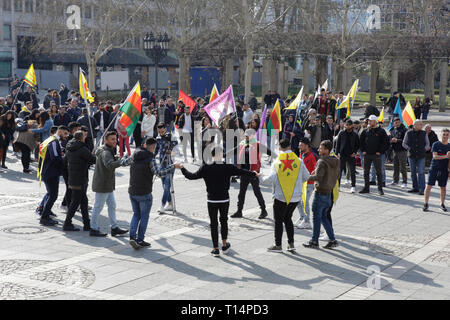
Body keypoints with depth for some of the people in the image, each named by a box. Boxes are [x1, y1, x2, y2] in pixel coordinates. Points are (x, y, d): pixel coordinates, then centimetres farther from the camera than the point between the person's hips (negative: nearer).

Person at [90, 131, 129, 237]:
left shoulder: (109, 151, 11)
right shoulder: (105, 152, -22)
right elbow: (109, 165, -42)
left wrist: (118, 159, 11)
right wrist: (121, 162, -56)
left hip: (108, 185, 10)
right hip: (102, 185, -10)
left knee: (112, 205, 13)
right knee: (98, 207, 0)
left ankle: (114, 228, 19)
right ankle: (94, 229, 9)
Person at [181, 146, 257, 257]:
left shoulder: (206, 168, -11)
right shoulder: (228, 168, -8)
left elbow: (192, 176, -10)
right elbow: (242, 172, 2)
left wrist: (182, 169, 6)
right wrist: (254, 174, 20)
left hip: (212, 200, -1)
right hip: (224, 200, 1)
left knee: (214, 223, 6)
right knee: (224, 221, 19)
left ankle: (215, 249, 9)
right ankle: (224, 245, 29)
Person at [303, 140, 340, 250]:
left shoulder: (322, 162, -17)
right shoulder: (336, 162, 8)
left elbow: (318, 177, -28)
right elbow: (336, 176, 16)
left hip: (320, 192, -8)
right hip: (329, 192, 8)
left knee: (317, 218, 3)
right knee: (324, 217, 17)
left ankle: (314, 241, 10)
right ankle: (332, 240, 13)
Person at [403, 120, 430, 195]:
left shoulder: (424, 133, 4)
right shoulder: (409, 133, 1)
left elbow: (427, 143, 14)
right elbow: (404, 144, 7)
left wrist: (425, 149, -3)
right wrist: (409, 149, -6)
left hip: (421, 156, -1)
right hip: (411, 156, 1)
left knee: (421, 173, -9)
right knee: (413, 173, 8)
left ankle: (421, 189, -9)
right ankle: (415, 188, 20)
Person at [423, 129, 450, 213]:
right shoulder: (436, 144, -2)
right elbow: (435, 156, -11)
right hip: (434, 168, -2)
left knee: (443, 187, 9)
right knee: (429, 186, -4)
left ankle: (442, 204, 23)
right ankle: (426, 204, 4)